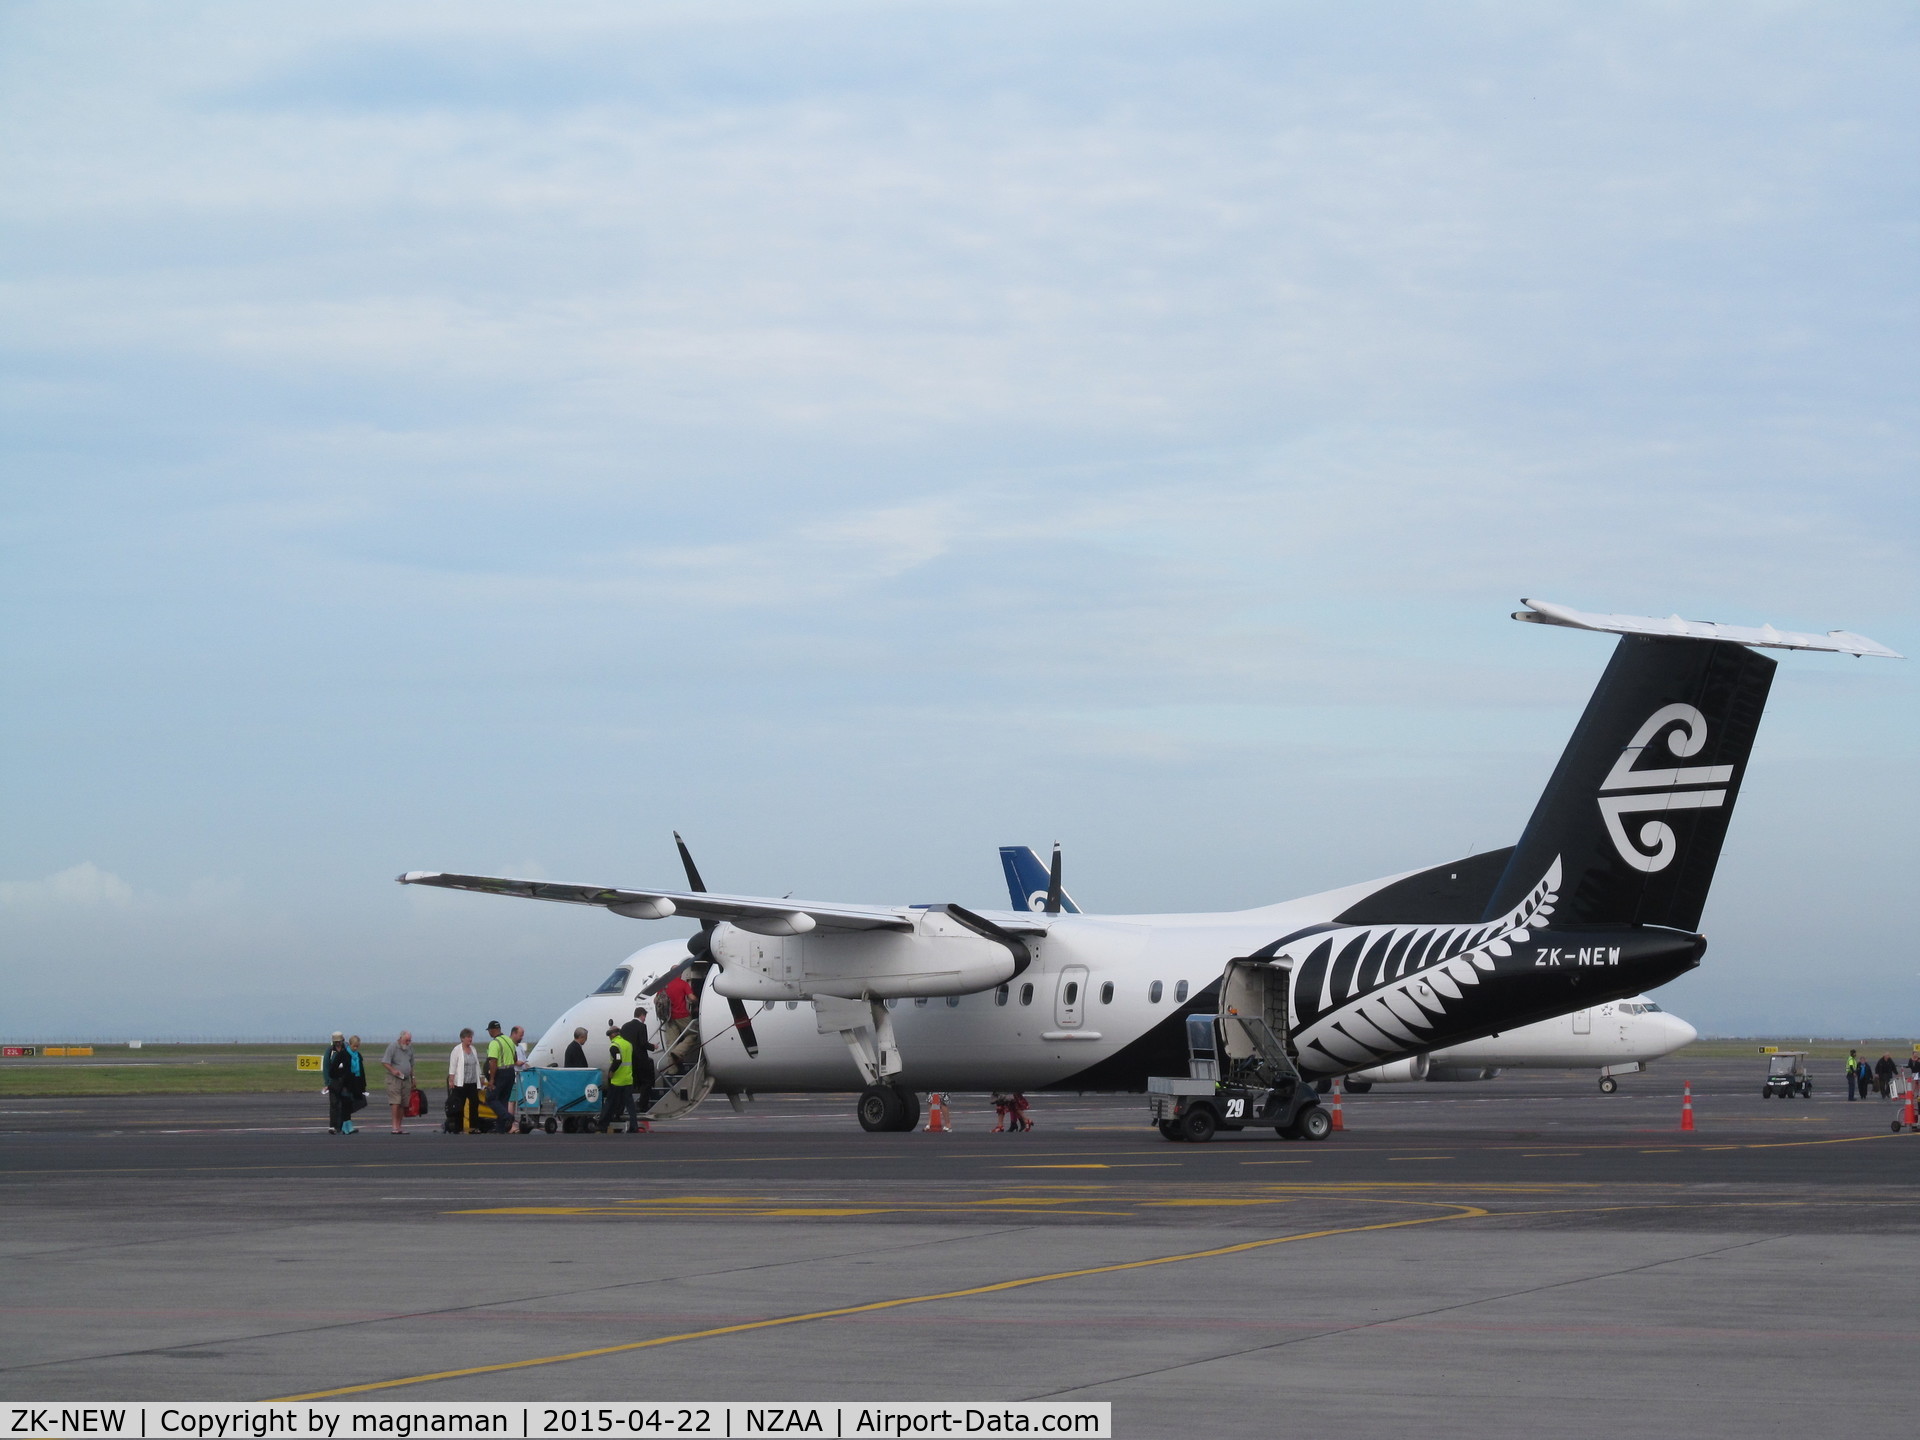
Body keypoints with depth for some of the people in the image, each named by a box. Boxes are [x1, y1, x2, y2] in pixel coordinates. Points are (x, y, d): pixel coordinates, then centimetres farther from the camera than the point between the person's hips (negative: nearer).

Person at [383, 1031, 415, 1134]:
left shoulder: (410, 1048, 14)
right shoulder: (393, 1047, -6)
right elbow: (384, 1062, -11)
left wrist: (413, 1079, 24)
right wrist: (393, 1070, -25)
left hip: (406, 1079, 6)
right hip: (394, 1079, -6)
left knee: (403, 1104, 3)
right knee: (395, 1102, -16)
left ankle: (399, 1125, 9)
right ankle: (395, 1126, -18)